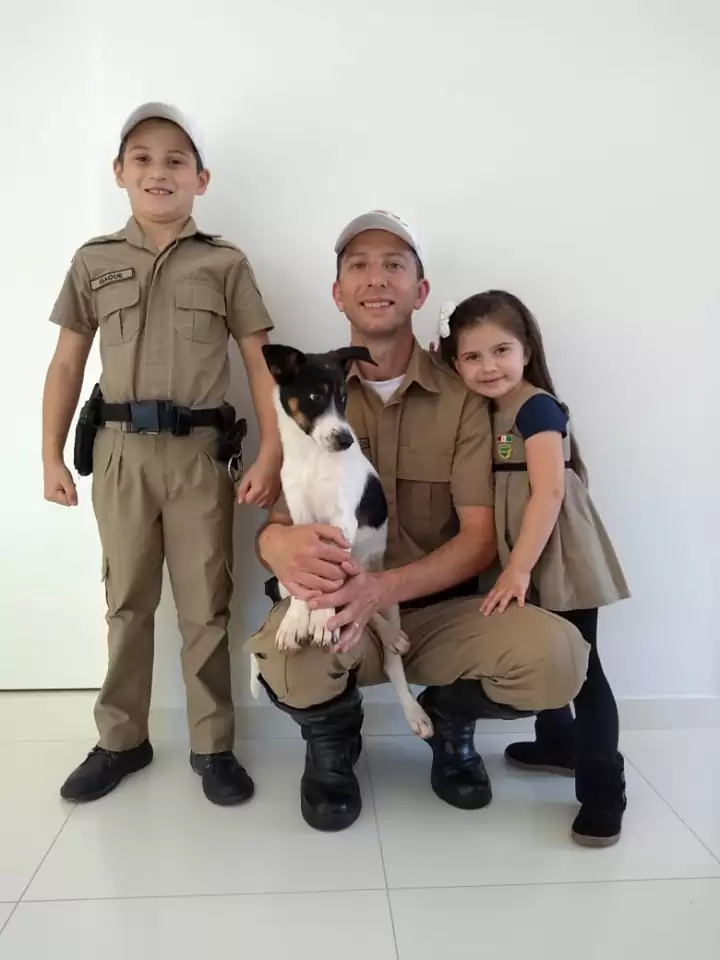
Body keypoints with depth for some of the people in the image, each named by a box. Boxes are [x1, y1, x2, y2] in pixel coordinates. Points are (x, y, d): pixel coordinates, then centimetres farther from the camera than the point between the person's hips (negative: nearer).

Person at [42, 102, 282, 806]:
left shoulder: (225, 263, 4)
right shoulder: (94, 261, 9)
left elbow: (260, 363, 1)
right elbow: (67, 364, 10)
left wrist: (270, 454, -8)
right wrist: (51, 455, 6)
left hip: (199, 452, -2)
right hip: (120, 452, 2)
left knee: (205, 606, 5)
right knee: (127, 602, 12)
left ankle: (213, 746, 18)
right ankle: (121, 740, 27)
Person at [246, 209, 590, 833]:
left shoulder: (463, 399, -4)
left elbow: (481, 538, -10)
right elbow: (275, 523, -5)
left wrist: (382, 589, -30)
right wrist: (286, 549, -33)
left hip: (438, 611, 1)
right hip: (335, 614, 0)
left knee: (557, 657, -27)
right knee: (284, 656, -35)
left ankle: (449, 717, 9)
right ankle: (333, 739, 4)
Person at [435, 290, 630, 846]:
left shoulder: (536, 406, -15)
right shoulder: (486, 413, 11)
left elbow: (549, 491, -23)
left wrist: (519, 569, -24)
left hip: (559, 562, -8)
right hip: (520, 561, 8)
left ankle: (603, 794, 9)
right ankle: (557, 743, 42)